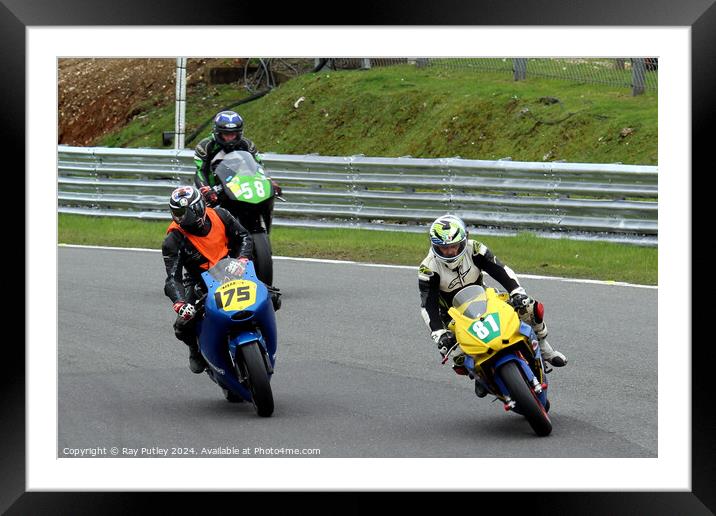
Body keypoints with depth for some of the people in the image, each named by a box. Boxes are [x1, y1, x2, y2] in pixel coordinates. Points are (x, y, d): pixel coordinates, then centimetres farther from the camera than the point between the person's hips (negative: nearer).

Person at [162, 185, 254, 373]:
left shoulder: (220, 216, -7)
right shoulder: (174, 240, -17)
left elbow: (244, 238, 6)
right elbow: (173, 279, -22)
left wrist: (242, 259, -16)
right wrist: (180, 305, -40)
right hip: (199, 285, -3)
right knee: (184, 326, -24)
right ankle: (196, 350, 14)